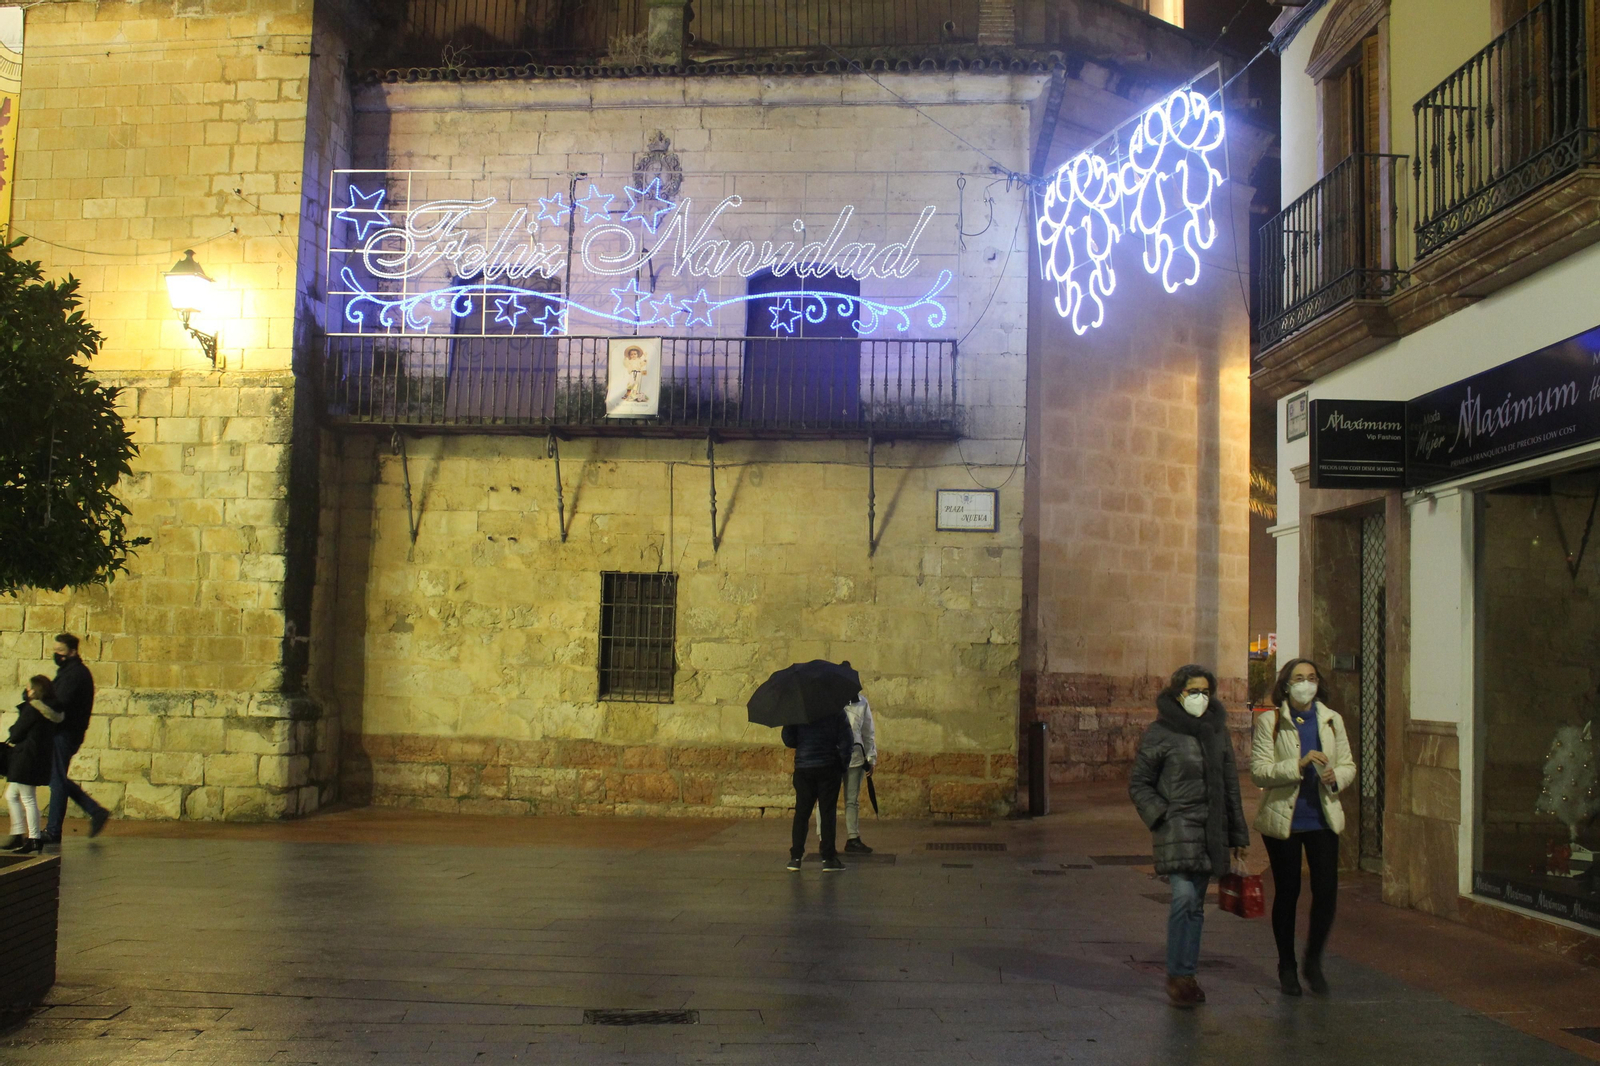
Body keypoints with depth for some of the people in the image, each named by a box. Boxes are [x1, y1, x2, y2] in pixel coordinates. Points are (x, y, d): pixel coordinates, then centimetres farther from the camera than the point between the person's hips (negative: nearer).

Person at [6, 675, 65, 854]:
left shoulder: (32, 709, -16)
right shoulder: (50, 710, 11)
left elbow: (16, 734, -12)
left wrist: (13, 732, 9)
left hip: (26, 758, -10)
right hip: (41, 757, 10)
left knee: (28, 799, -4)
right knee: (11, 795, 17)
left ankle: (34, 838, -1)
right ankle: (18, 835, 16)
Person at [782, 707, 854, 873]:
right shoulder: (836, 710, -4)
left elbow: (788, 740, 1)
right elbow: (846, 740, -6)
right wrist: (843, 765, 4)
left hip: (803, 768, 2)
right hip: (828, 768, -1)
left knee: (801, 812, 8)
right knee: (828, 812, 3)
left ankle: (795, 857, 7)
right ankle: (828, 858, 2)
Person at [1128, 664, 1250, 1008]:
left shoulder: (1217, 731, 13)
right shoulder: (1160, 733, -2)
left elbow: (1230, 786, 19)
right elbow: (1138, 784, 2)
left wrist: (1238, 835, 18)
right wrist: (1161, 816, -11)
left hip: (1210, 830, 5)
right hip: (1177, 826, -5)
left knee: (1196, 904, 8)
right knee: (1184, 895, -18)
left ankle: (1186, 976, 16)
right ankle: (1178, 975, -8)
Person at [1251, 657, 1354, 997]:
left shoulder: (1331, 720, 8)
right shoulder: (1269, 721, -5)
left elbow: (1348, 764, 13)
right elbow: (1259, 772, -11)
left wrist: (1335, 776, -9)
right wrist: (1299, 765, -23)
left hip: (1323, 818, 3)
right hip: (1282, 819, -3)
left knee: (1327, 892, -3)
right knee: (1287, 893, 6)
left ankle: (1313, 962, 19)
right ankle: (1286, 967, 23)